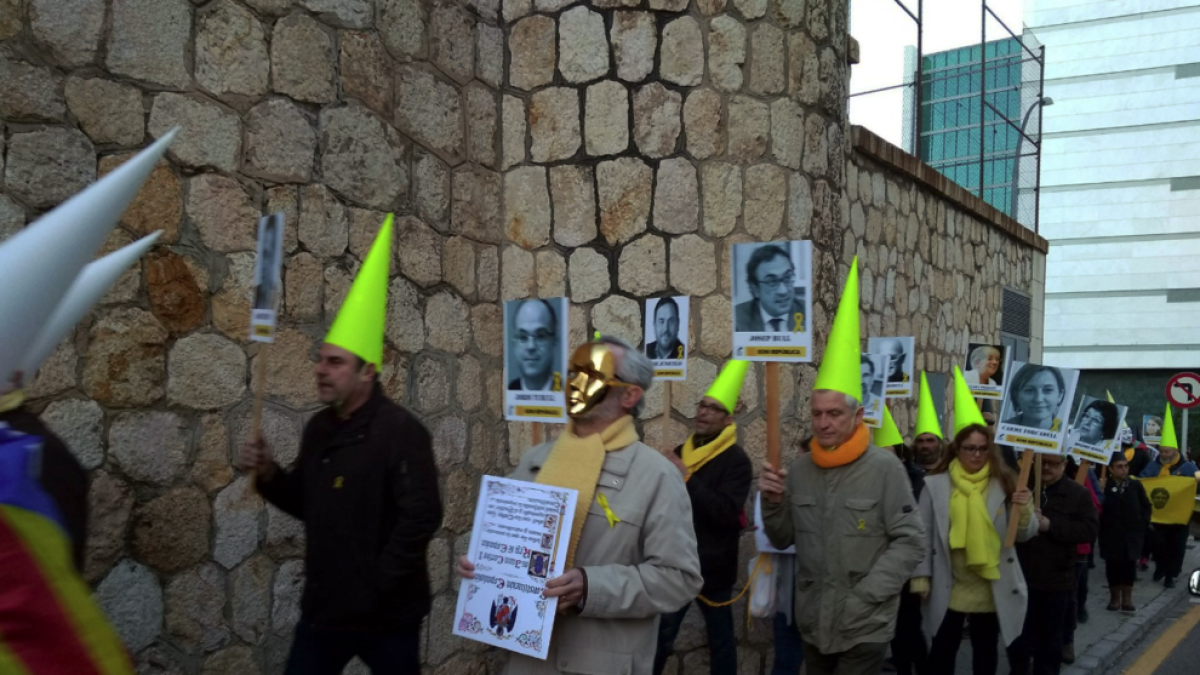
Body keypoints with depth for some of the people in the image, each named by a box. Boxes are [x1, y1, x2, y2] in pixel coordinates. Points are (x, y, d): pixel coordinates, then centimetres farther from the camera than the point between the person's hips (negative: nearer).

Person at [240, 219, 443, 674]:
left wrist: (377, 583, -18)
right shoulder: (320, 428, 7)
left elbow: (422, 516, -23)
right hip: (324, 607, 7)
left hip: (386, 614, -7)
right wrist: (268, 474, -2)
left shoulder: (401, 431, -17)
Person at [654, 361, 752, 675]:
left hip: (712, 568, -6)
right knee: (659, 636, 10)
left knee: (720, 637, 8)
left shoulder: (736, 461, -11)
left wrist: (687, 478, -26)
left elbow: (726, 513, -26)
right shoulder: (681, 453, 10)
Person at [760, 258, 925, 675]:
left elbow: (910, 540, -12)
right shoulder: (801, 469, 2)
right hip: (813, 626, 5)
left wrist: (864, 596, -16)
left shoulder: (884, 467, -12)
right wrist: (773, 502, -9)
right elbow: (783, 539, 10)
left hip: (865, 629, -5)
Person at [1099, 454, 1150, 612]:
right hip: (1111, 535, -2)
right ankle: (1115, 597, 18)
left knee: (1129, 566, 6)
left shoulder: (1136, 485, 3)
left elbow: (1146, 506, 12)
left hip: (1132, 534, 3)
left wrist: (1143, 524, 4)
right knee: (1113, 566, 4)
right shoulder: (1104, 486, -10)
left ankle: (1127, 599, 14)